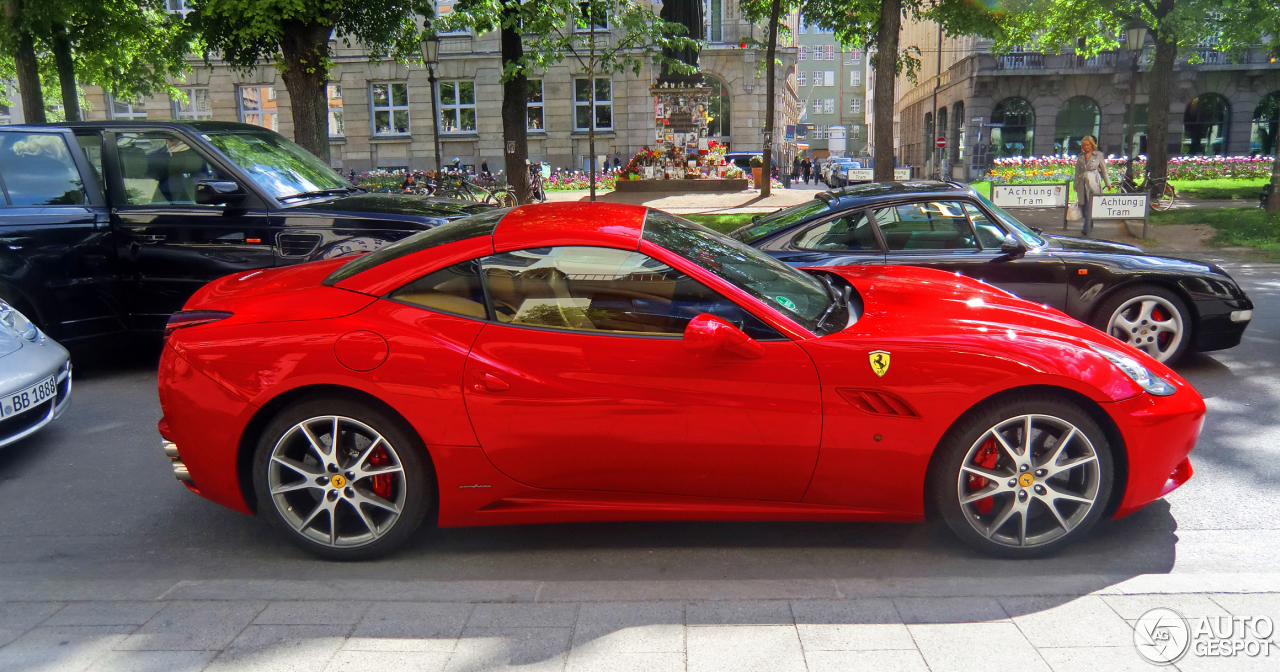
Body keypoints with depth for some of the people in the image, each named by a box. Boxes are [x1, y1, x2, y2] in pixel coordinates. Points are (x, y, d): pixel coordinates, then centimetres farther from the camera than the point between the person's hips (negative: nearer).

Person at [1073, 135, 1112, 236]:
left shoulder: (1098, 155, 4)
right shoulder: (1081, 156, 12)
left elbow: (1104, 170, 8)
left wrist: (1108, 184, 10)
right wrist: (1075, 184, 15)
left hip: (1093, 183, -4)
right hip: (1082, 184, 4)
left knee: (1090, 206, -11)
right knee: (1083, 206, 5)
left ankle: (1086, 228, -14)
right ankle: (1090, 225, 25)